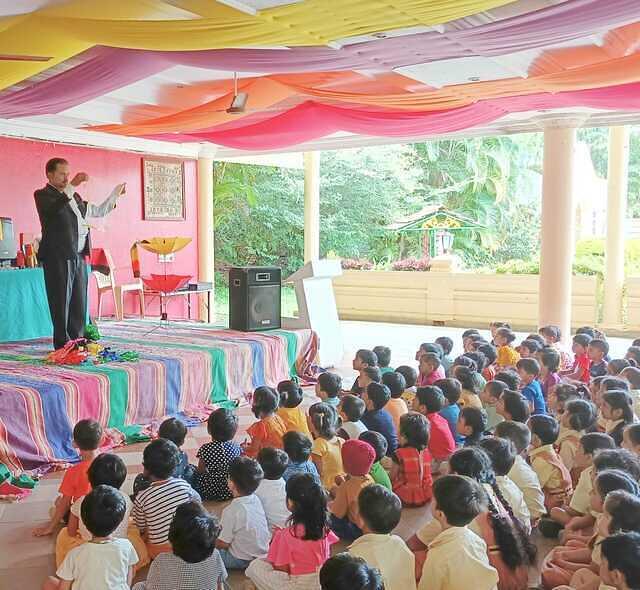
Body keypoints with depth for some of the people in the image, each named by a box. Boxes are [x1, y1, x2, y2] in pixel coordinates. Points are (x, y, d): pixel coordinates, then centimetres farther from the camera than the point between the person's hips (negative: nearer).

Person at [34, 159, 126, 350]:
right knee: (61, 302, -5)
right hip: (58, 257, -7)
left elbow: (99, 211, 29)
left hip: (79, 257, 7)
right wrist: (72, 185, -25)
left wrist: (116, 194, 23)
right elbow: (54, 209, -23)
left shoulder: (74, 197, 21)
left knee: (79, 303, 9)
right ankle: (63, 345, 0)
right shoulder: (42, 195, -1)